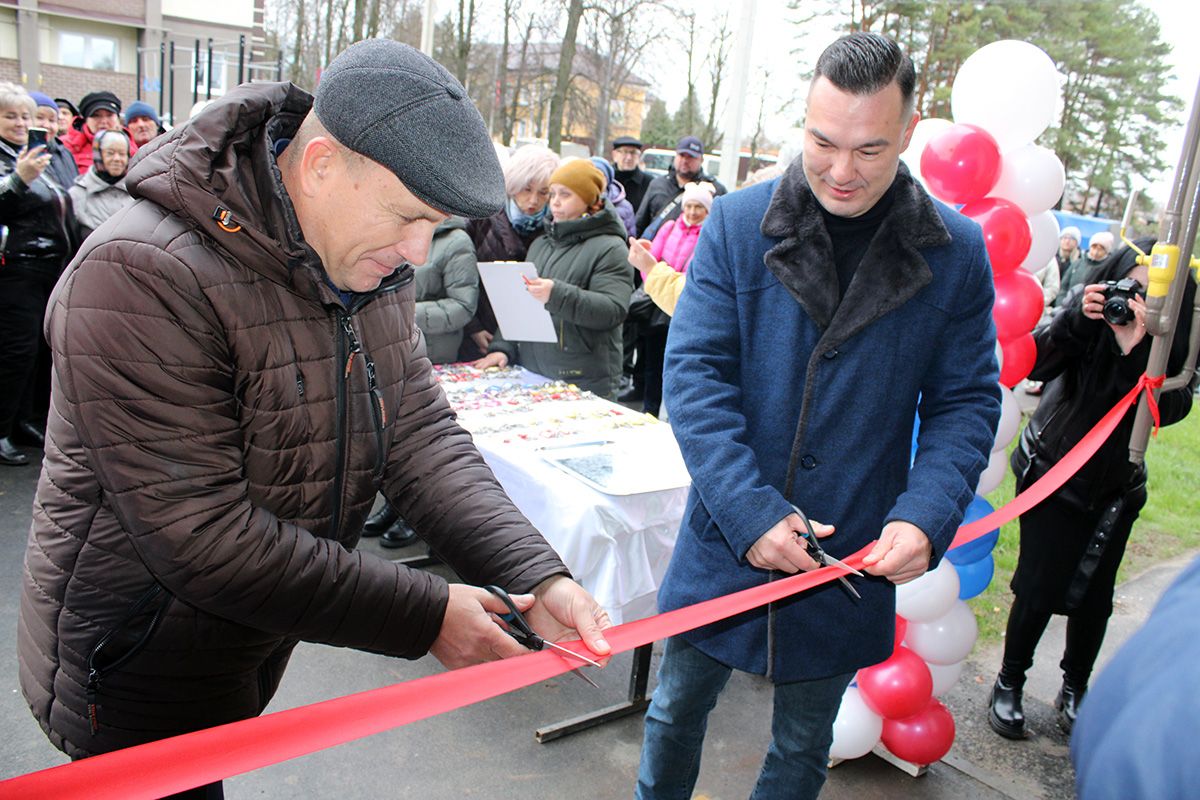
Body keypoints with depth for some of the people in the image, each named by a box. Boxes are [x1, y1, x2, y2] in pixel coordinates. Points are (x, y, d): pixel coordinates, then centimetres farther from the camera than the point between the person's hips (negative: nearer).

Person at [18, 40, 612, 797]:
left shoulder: (369, 263, -5)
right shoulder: (141, 278, -29)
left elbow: (419, 428, -8)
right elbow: (203, 537, -30)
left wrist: (537, 576, -21)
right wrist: (425, 615, -27)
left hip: (256, 640, 7)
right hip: (140, 670, -7)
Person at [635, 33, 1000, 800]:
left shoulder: (957, 252, -5)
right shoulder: (739, 223, -8)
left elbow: (967, 403, -1)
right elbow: (695, 373, -11)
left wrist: (925, 517, -17)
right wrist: (750, 513, -21)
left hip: (854, 561, 1)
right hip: (726, 542, 0)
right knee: (677, 710, 20)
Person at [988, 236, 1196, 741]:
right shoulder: (1089, 305, -12)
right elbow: (1033, 364, -21)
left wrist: (1134, 349, -34)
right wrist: (1076, 320, -34)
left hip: (1114, 486, 2)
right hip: (1051, 470, -2)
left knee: (1094, 597, 9)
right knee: (1038, 589, -1)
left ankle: (1074, 691, 32)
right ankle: (1009, 685, 19)